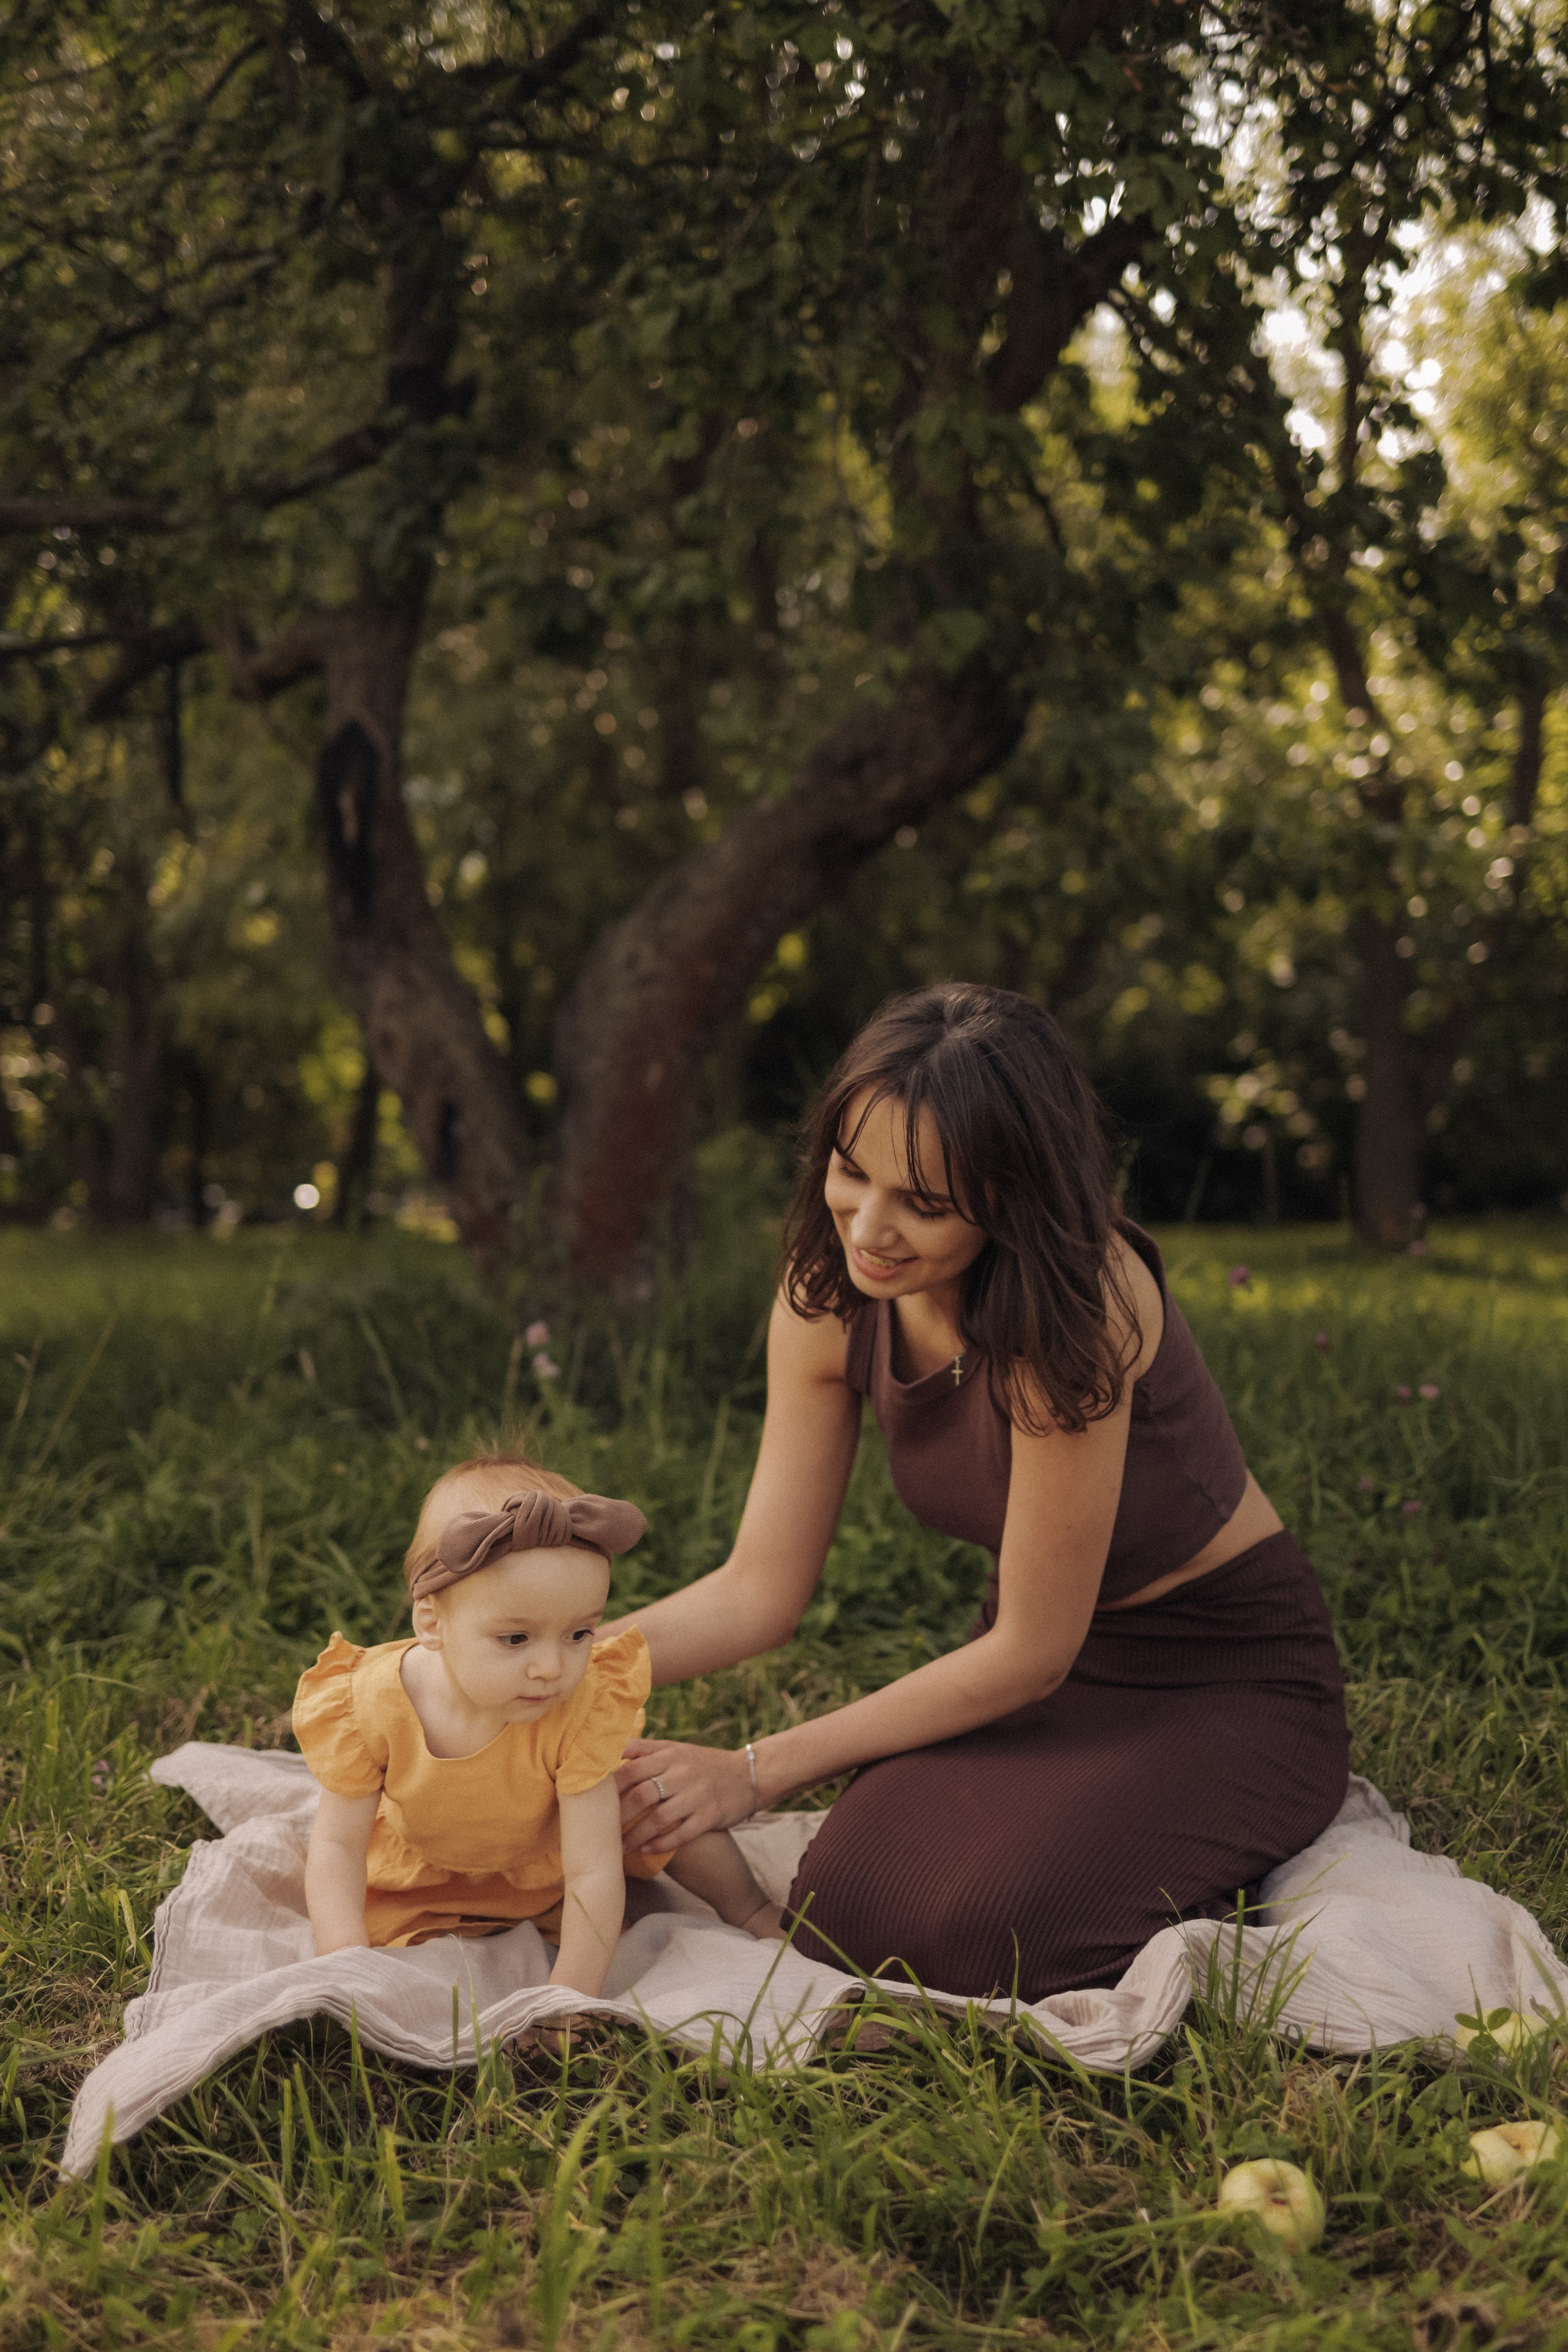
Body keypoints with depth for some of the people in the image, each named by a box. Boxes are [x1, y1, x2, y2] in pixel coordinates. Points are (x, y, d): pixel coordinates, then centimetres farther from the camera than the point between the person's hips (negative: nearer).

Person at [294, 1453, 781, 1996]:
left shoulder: (581, 1712, -38)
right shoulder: (368, 1706, -36)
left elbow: (592, 1874, -35)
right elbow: (338, 1844, -25)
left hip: (554, 1864, 0)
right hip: (422, 1881, 0)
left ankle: (748, 1911, 29)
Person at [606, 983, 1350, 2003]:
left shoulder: (1071, 1305, -31)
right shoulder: (828, 1297, -11)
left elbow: (1030, 1652, -24)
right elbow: (760, 1589, -6)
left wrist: (757, 1770, -20)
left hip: (1231, 1679, -5)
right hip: (1034, 1661, 6)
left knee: (981, 1931, -27)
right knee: (851, 1904, -19)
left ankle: (1234, 1874, 2)